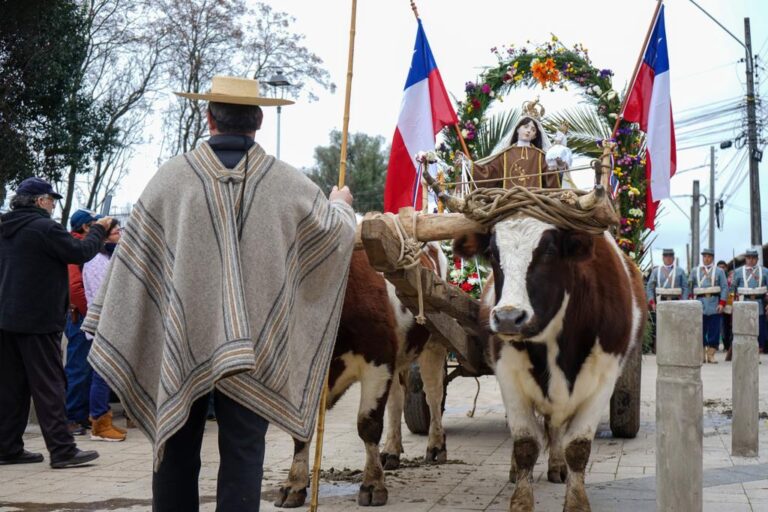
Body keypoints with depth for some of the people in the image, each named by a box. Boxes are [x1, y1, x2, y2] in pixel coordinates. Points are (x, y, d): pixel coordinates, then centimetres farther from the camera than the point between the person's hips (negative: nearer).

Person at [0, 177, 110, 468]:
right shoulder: (43, 227, -14)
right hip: (38, 320, -8)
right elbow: (80, 252, -12)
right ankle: (62, 450, -3)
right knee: (49, 385, -5)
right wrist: (99, 230, 4)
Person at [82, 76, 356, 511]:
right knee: (242, 454, 5)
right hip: (254, 345, 0)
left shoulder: (172, 176, -4)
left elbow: (135, 256, 0)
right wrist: (341, 205, 37)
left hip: (182, 342, 1)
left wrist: (107, 336, 9)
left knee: (177, 449, 12)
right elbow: (338, 231, 13)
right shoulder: (288, 182, -3)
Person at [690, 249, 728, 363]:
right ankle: (702, 355, 7)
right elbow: (690, 287, 10)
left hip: (715, 306, -1)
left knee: (714, 331, -1)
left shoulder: (719, 271, 8)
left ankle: (711, 355, 5)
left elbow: (724, 288, 2)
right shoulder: (695, 271, 12)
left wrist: (722, 303, -9)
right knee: (700, 331, 0)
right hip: (700, 305, 1)